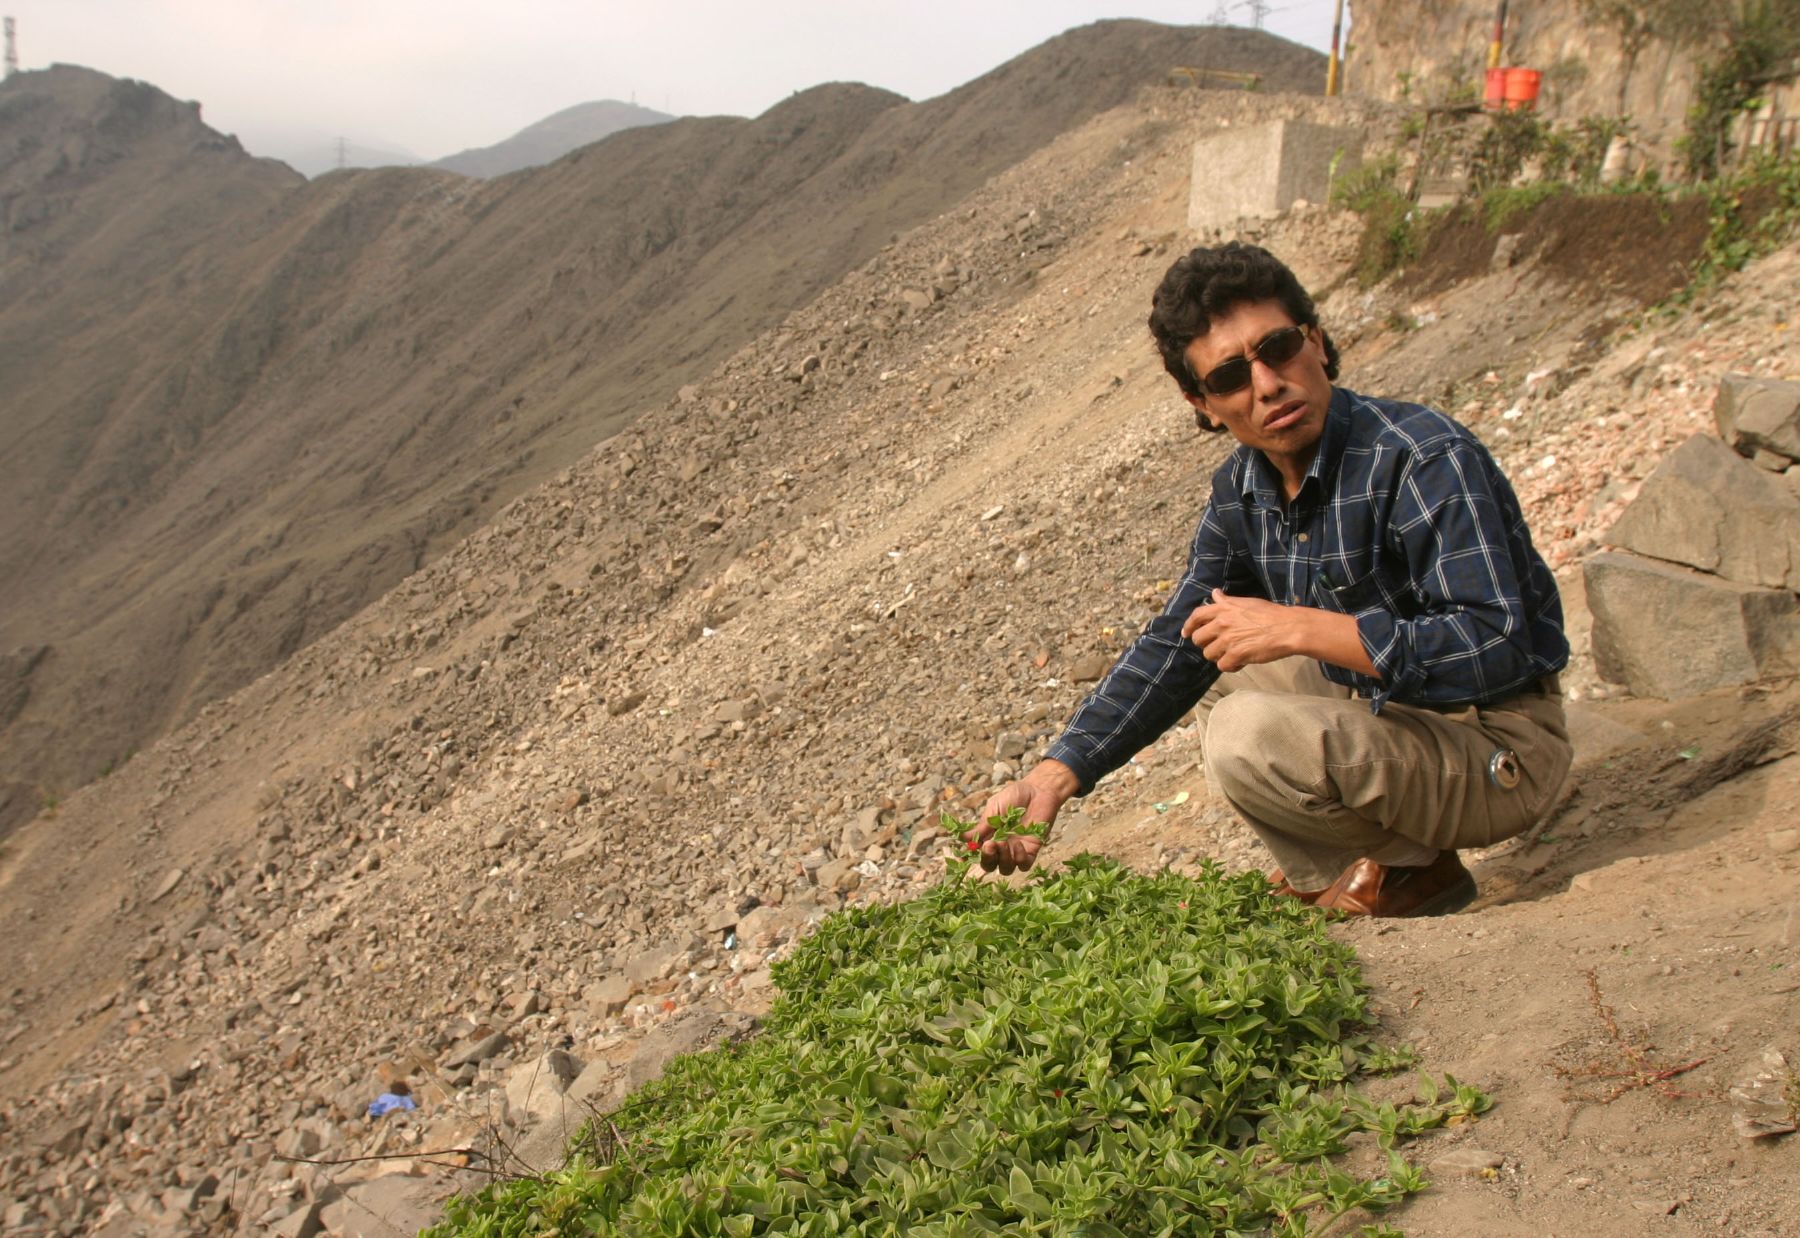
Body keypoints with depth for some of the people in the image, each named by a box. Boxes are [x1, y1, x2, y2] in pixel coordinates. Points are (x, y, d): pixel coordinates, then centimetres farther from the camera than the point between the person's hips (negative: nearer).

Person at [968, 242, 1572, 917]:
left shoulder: (1427, 458, -23)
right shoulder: (1242, 489, 1)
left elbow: (1496, 647, -31)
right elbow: (1173, 645, 5)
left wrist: (1301, 628, -33)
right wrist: (1054, 776, -6)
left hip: (1501, 755, -8)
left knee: (1251, 736, -28)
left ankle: (1414, 868, -1)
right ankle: (1327, 873, 11)